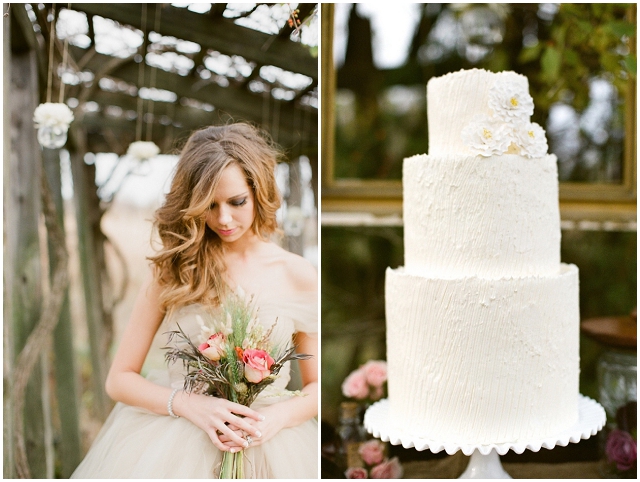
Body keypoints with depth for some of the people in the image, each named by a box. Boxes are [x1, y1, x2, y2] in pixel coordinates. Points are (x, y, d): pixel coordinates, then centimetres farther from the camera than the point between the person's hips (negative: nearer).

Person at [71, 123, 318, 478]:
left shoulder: (299, 276, 0)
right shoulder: (174, 268, 1)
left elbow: (316, 385, 9)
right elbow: (119, 379, 2)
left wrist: (275, 417, -10)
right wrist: (192, 406, -12)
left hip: (266, 446, 1)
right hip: (170, 443, 0)